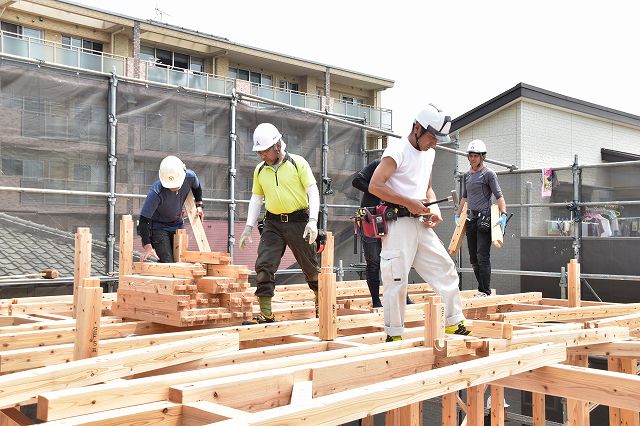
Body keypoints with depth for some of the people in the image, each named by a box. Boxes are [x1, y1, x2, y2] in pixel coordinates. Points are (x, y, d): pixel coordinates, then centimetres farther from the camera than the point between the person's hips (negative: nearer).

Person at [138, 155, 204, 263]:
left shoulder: (190, 177, -20)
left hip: (177, 225, 5)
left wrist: (199, 205, -1)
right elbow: (144, 220, -31)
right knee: (167, 264, -16)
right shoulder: (156, 193, -34)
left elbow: (196, 187, 8)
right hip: (158, 226, -5)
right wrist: (147, 247, -37)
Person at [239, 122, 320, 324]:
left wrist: (313, 220, -17)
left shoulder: (298, 163, -4)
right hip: (273, 224, 3)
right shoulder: (260, 170, 9)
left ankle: (320, 301, 31)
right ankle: (265, 313, -5)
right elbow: (256, 198, 17)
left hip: (298, 222, -3)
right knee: (263, 265, -10)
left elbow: (313, 192, -6)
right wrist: (248, 227, 11)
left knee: (310, 266, 9)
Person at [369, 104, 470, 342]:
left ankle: (454, 323, 20)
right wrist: (409, 203, -19)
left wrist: (434, 208, 7)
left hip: (420, 222, 8)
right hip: (399, 222, -8)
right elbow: (374, 186, -19)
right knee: (396, 278, -4)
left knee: (445, 269, 8)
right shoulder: (398, 151, -11)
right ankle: (393, 335, 7)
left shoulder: (429, 153, 16)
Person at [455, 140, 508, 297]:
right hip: (471, 219, 7)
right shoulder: (467, 175, 18)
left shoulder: (488, 174, -1)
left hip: (484, 219, -7)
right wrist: (458, 214, 26)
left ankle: (485, 291, -9)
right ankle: (482, 288, 14)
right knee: (473, 258, 7)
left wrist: (503, 215, -18)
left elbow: (499, 196, -7)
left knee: (483, 256, -11)